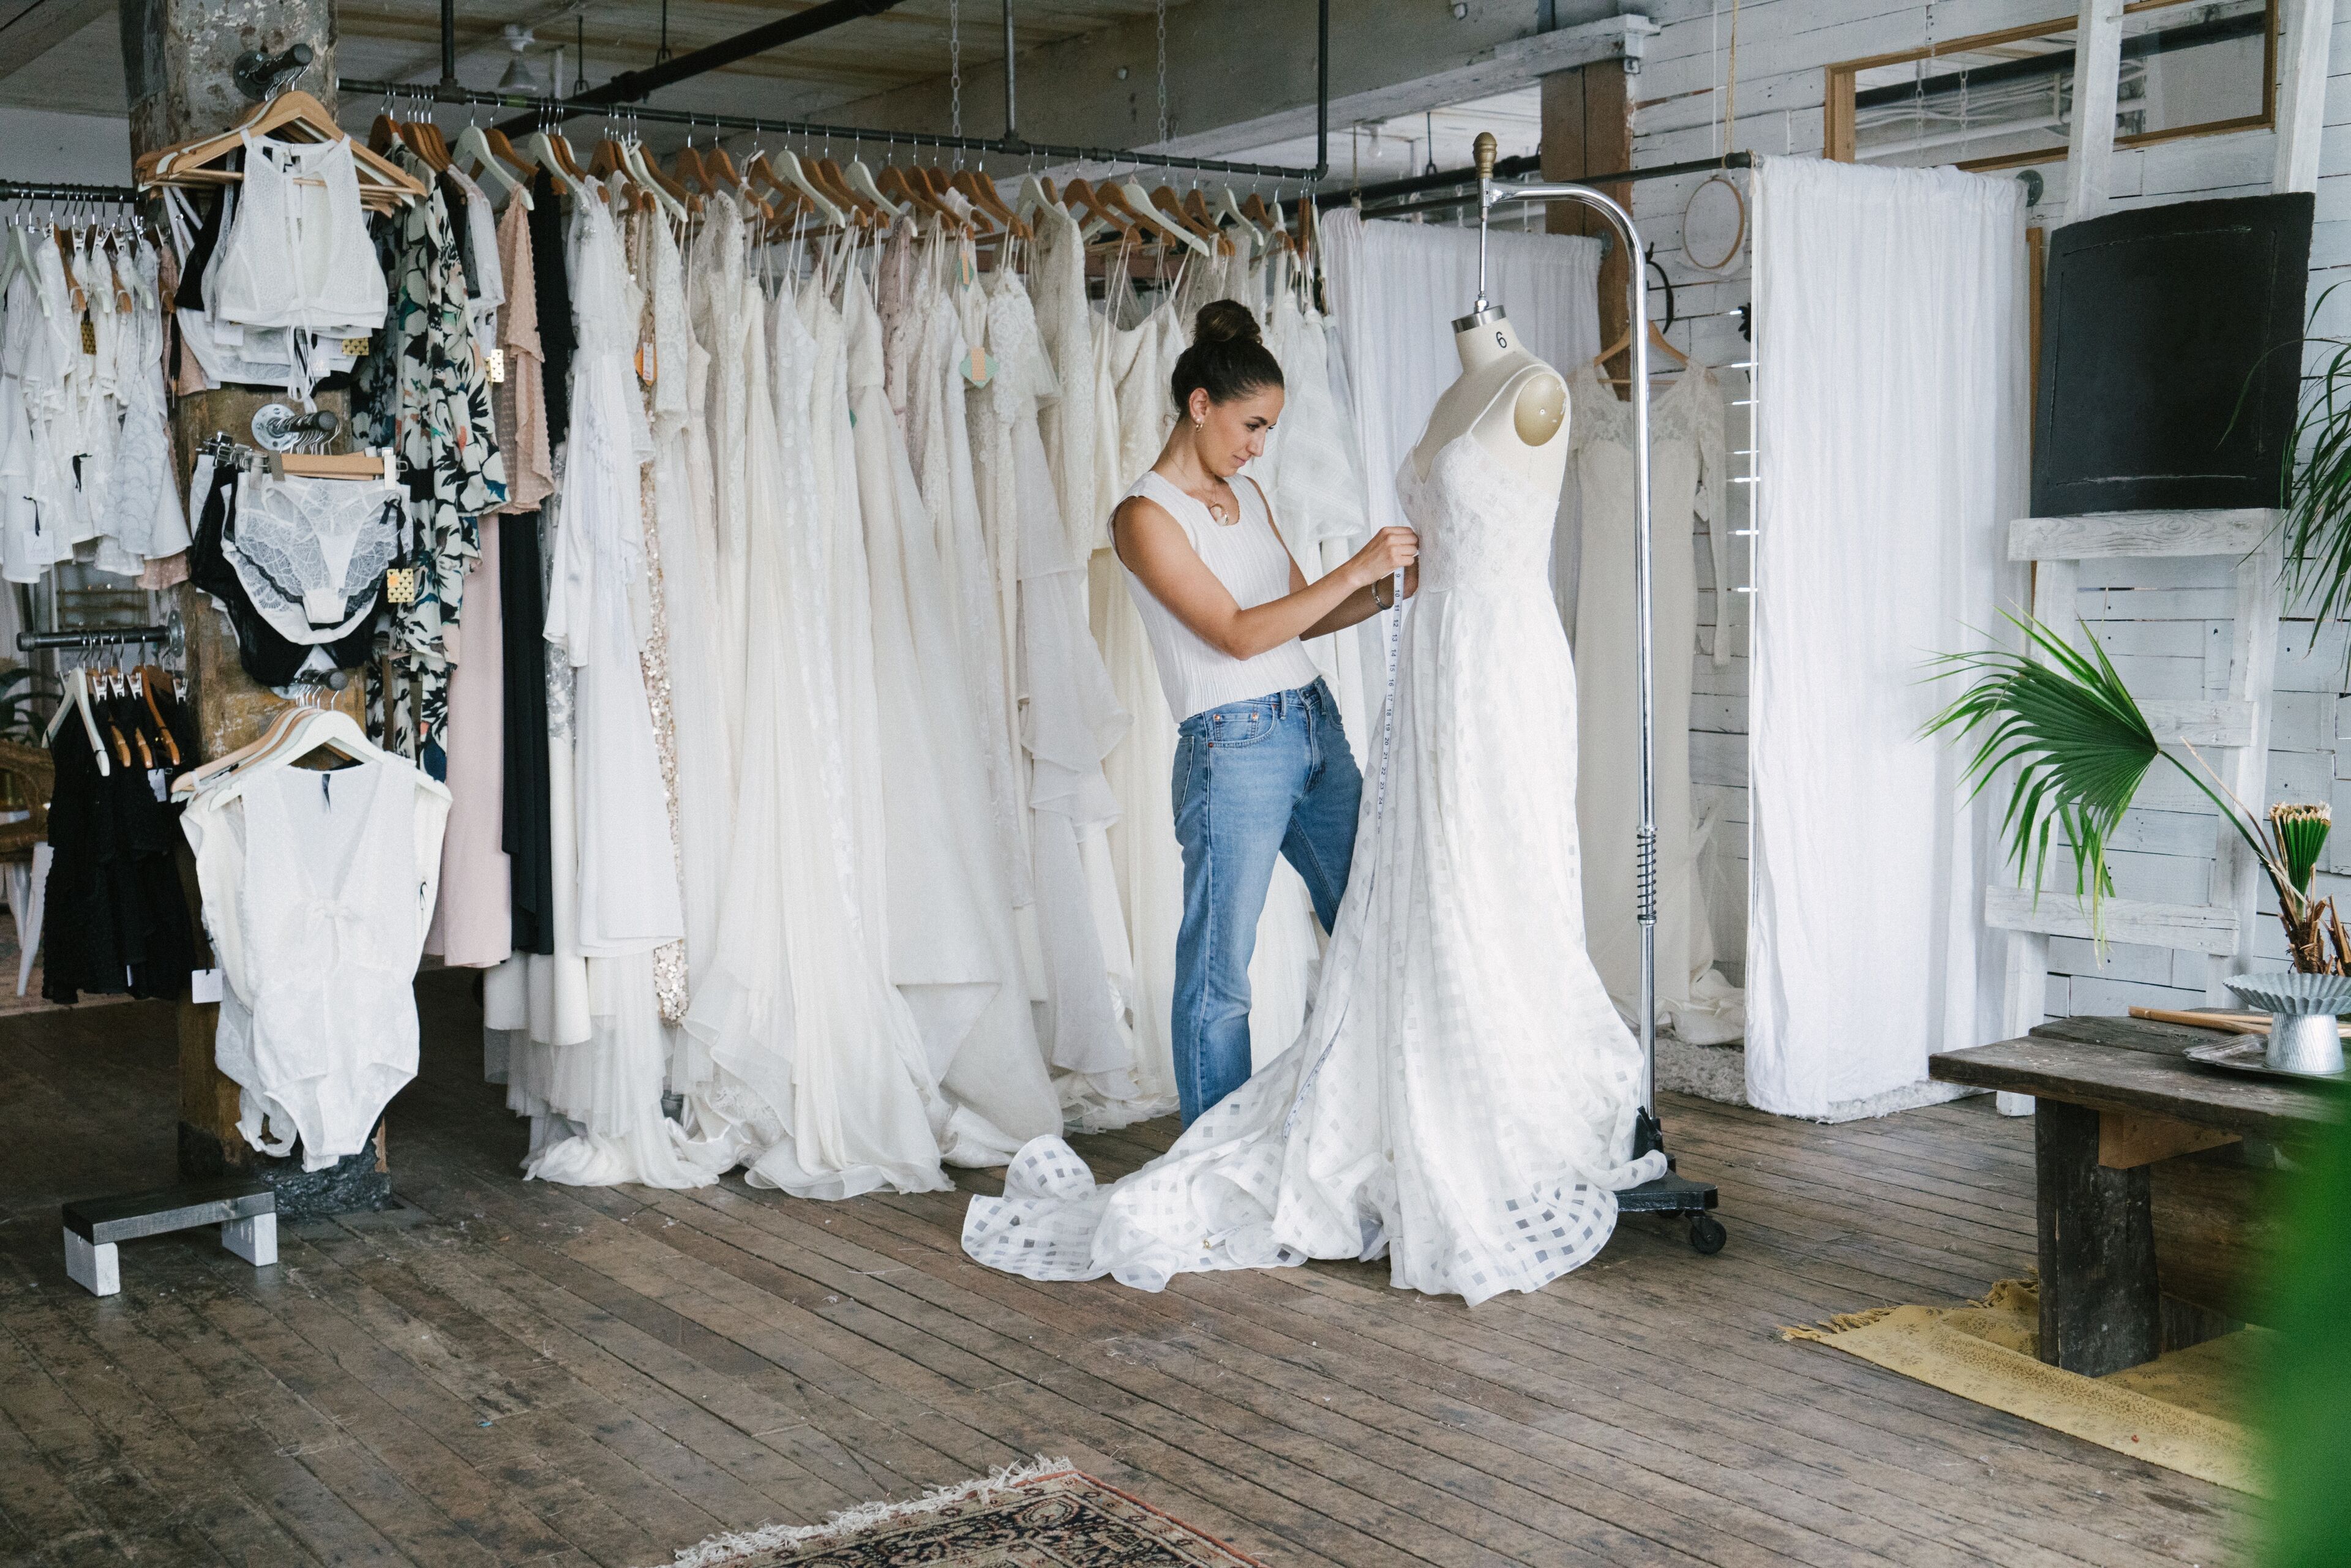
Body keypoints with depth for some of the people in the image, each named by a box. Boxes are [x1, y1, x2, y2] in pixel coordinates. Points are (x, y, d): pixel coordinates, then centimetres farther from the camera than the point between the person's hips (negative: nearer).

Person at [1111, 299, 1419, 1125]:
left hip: (1315, 726, 8)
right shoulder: (1145, 515, -10)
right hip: (1234, 746, -8)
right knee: (1219, 977, -1)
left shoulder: (1246, 494, 14)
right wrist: (1355, 569, -17)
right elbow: (1238, 633, -17)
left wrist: (1391, 589, 2)